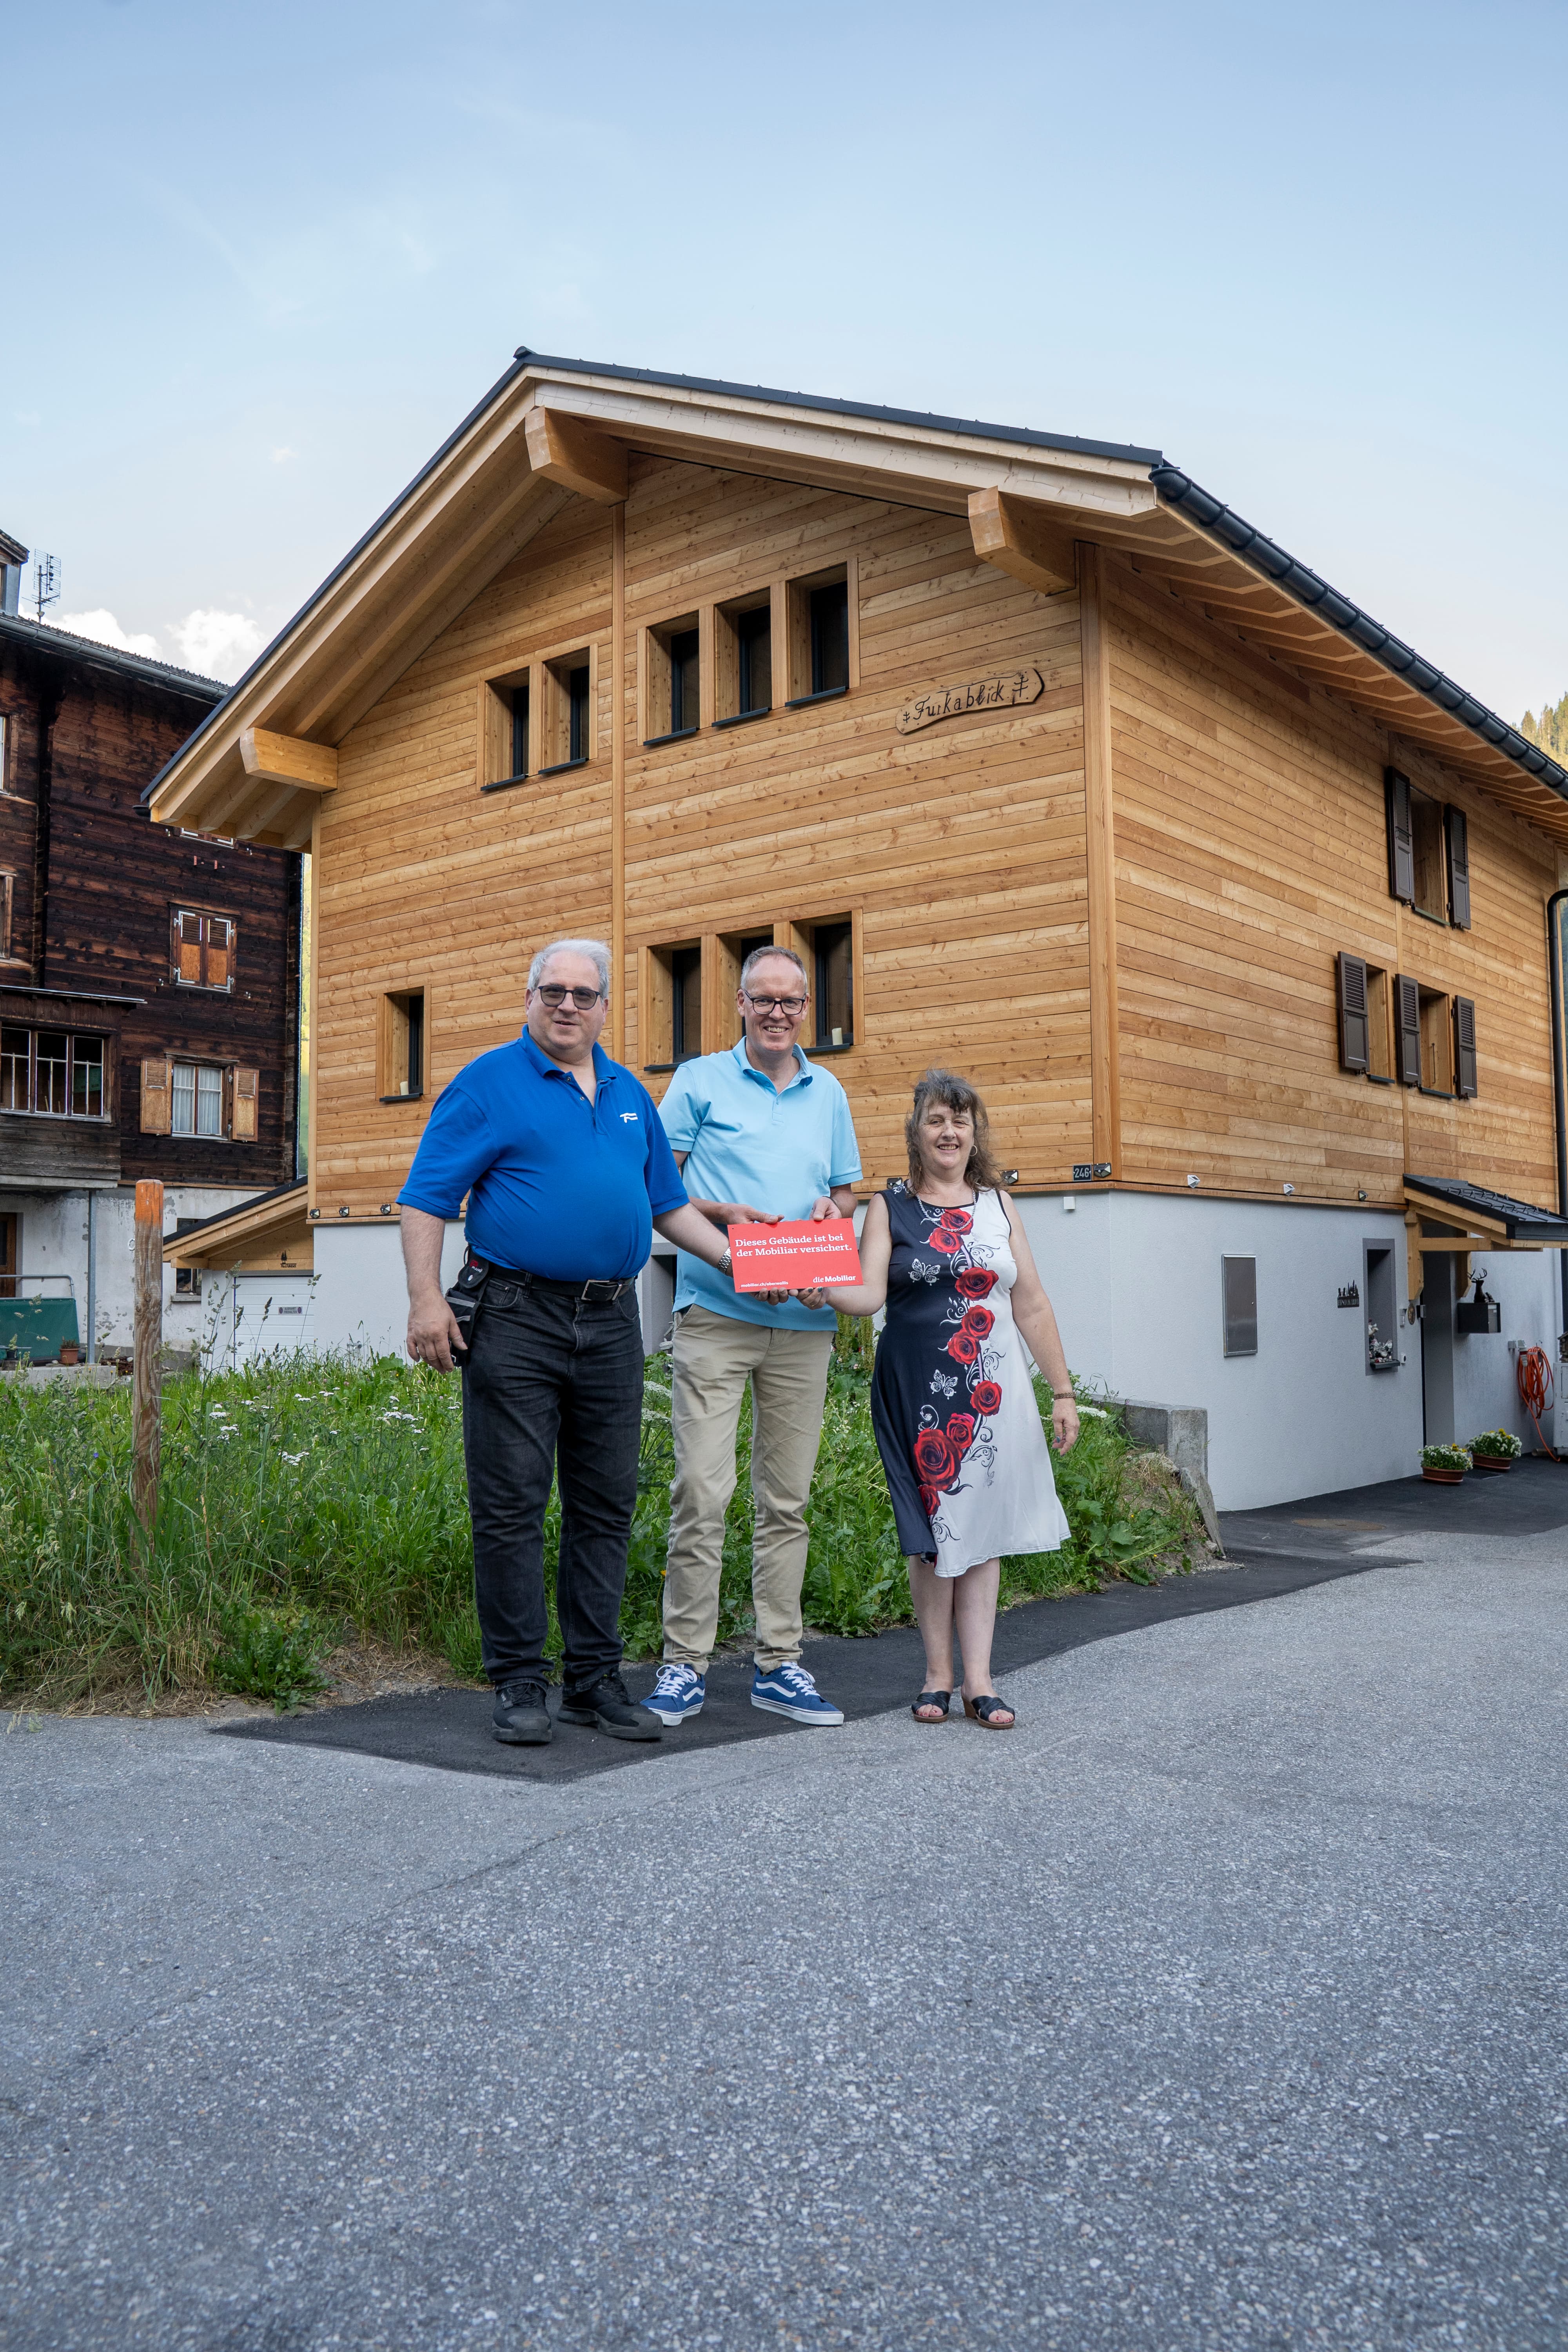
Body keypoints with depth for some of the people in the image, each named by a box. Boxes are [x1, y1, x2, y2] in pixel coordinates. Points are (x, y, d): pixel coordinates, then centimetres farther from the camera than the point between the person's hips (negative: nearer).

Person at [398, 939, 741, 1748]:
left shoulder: (631, 1096, 17)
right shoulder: (488, 1084, 0)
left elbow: (668, 1203, 22)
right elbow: (426, 1200, -4)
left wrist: (736, 1260, 10)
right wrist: (426, 1300, -15)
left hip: (610, 1324, 5)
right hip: (517, 1319, -5)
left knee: (606, 1505, 8)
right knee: (511, 1506, -1)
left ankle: (596, 1680, 18)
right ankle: (519, 1683, 9)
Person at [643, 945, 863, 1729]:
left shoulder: (829, 1092, 17)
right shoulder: (698, 1082, 5)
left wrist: (832, 1209, -1)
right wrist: (722, 1214, -13)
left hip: (803, 1319, 4)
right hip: (717, 1311, -4)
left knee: (787, 1500, 7)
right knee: (701, 1492, -8)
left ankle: (779, 1664, 15)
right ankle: (685, 1665, 2)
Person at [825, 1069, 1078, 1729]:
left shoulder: (997, 1205, 12)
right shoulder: (890, 1208, 4)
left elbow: (1032, 1307, 12)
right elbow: (869, 1294, -9)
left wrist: (1062, 1389, 9)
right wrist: (817, 1286, -30)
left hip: (993, 1391, 2)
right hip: (918, 1393, -2)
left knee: (983, 1528, 2)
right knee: (933, 1531, 2)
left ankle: (978, 1681, 7)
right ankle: (938, 1674, 13)